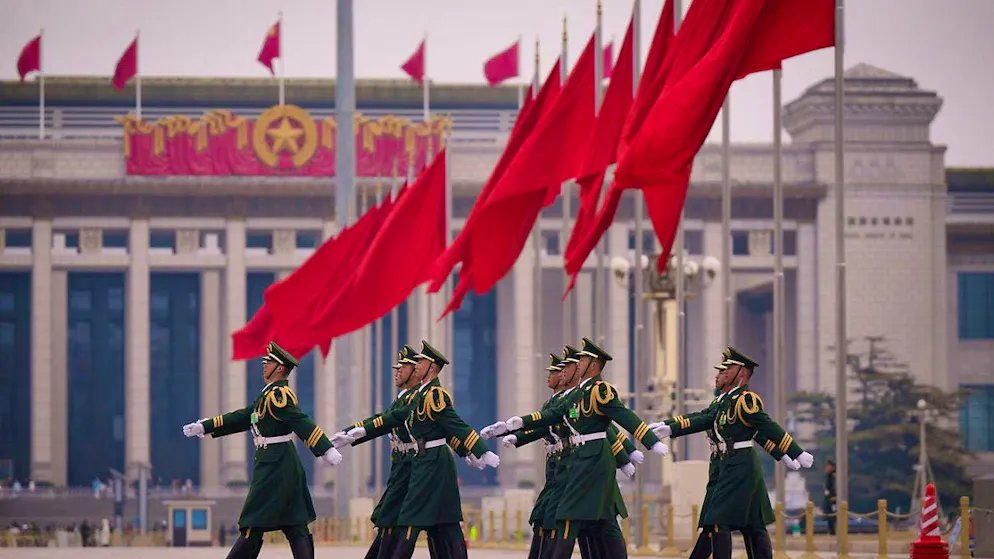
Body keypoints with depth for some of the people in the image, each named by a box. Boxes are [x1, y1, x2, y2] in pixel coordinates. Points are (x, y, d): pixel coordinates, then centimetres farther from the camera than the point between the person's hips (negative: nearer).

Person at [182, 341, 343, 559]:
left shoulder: (279, 395, -14)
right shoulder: (270, 394, 17)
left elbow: (302, 423, -25)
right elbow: (242, 418, 22)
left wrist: (326, 450, -35)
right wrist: (203, 427, 21)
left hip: (274, 469, -10)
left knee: (253, 526, -2)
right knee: (295, 527, 5)